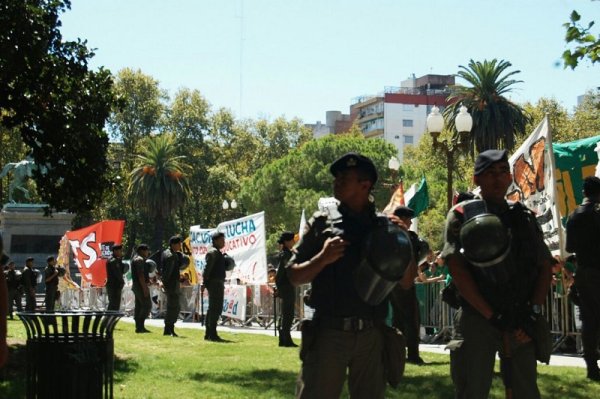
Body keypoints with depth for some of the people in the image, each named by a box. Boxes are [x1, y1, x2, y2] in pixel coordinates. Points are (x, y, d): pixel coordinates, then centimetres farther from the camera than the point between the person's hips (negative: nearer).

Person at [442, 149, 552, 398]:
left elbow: (544, 268, 10)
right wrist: (492, 316, -12)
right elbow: (457, 270, -8)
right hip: (478, 320, -3)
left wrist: (533, 313, -6)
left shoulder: (525, 217, 13)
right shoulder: (461, 215, 1)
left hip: (520, 323, 4)